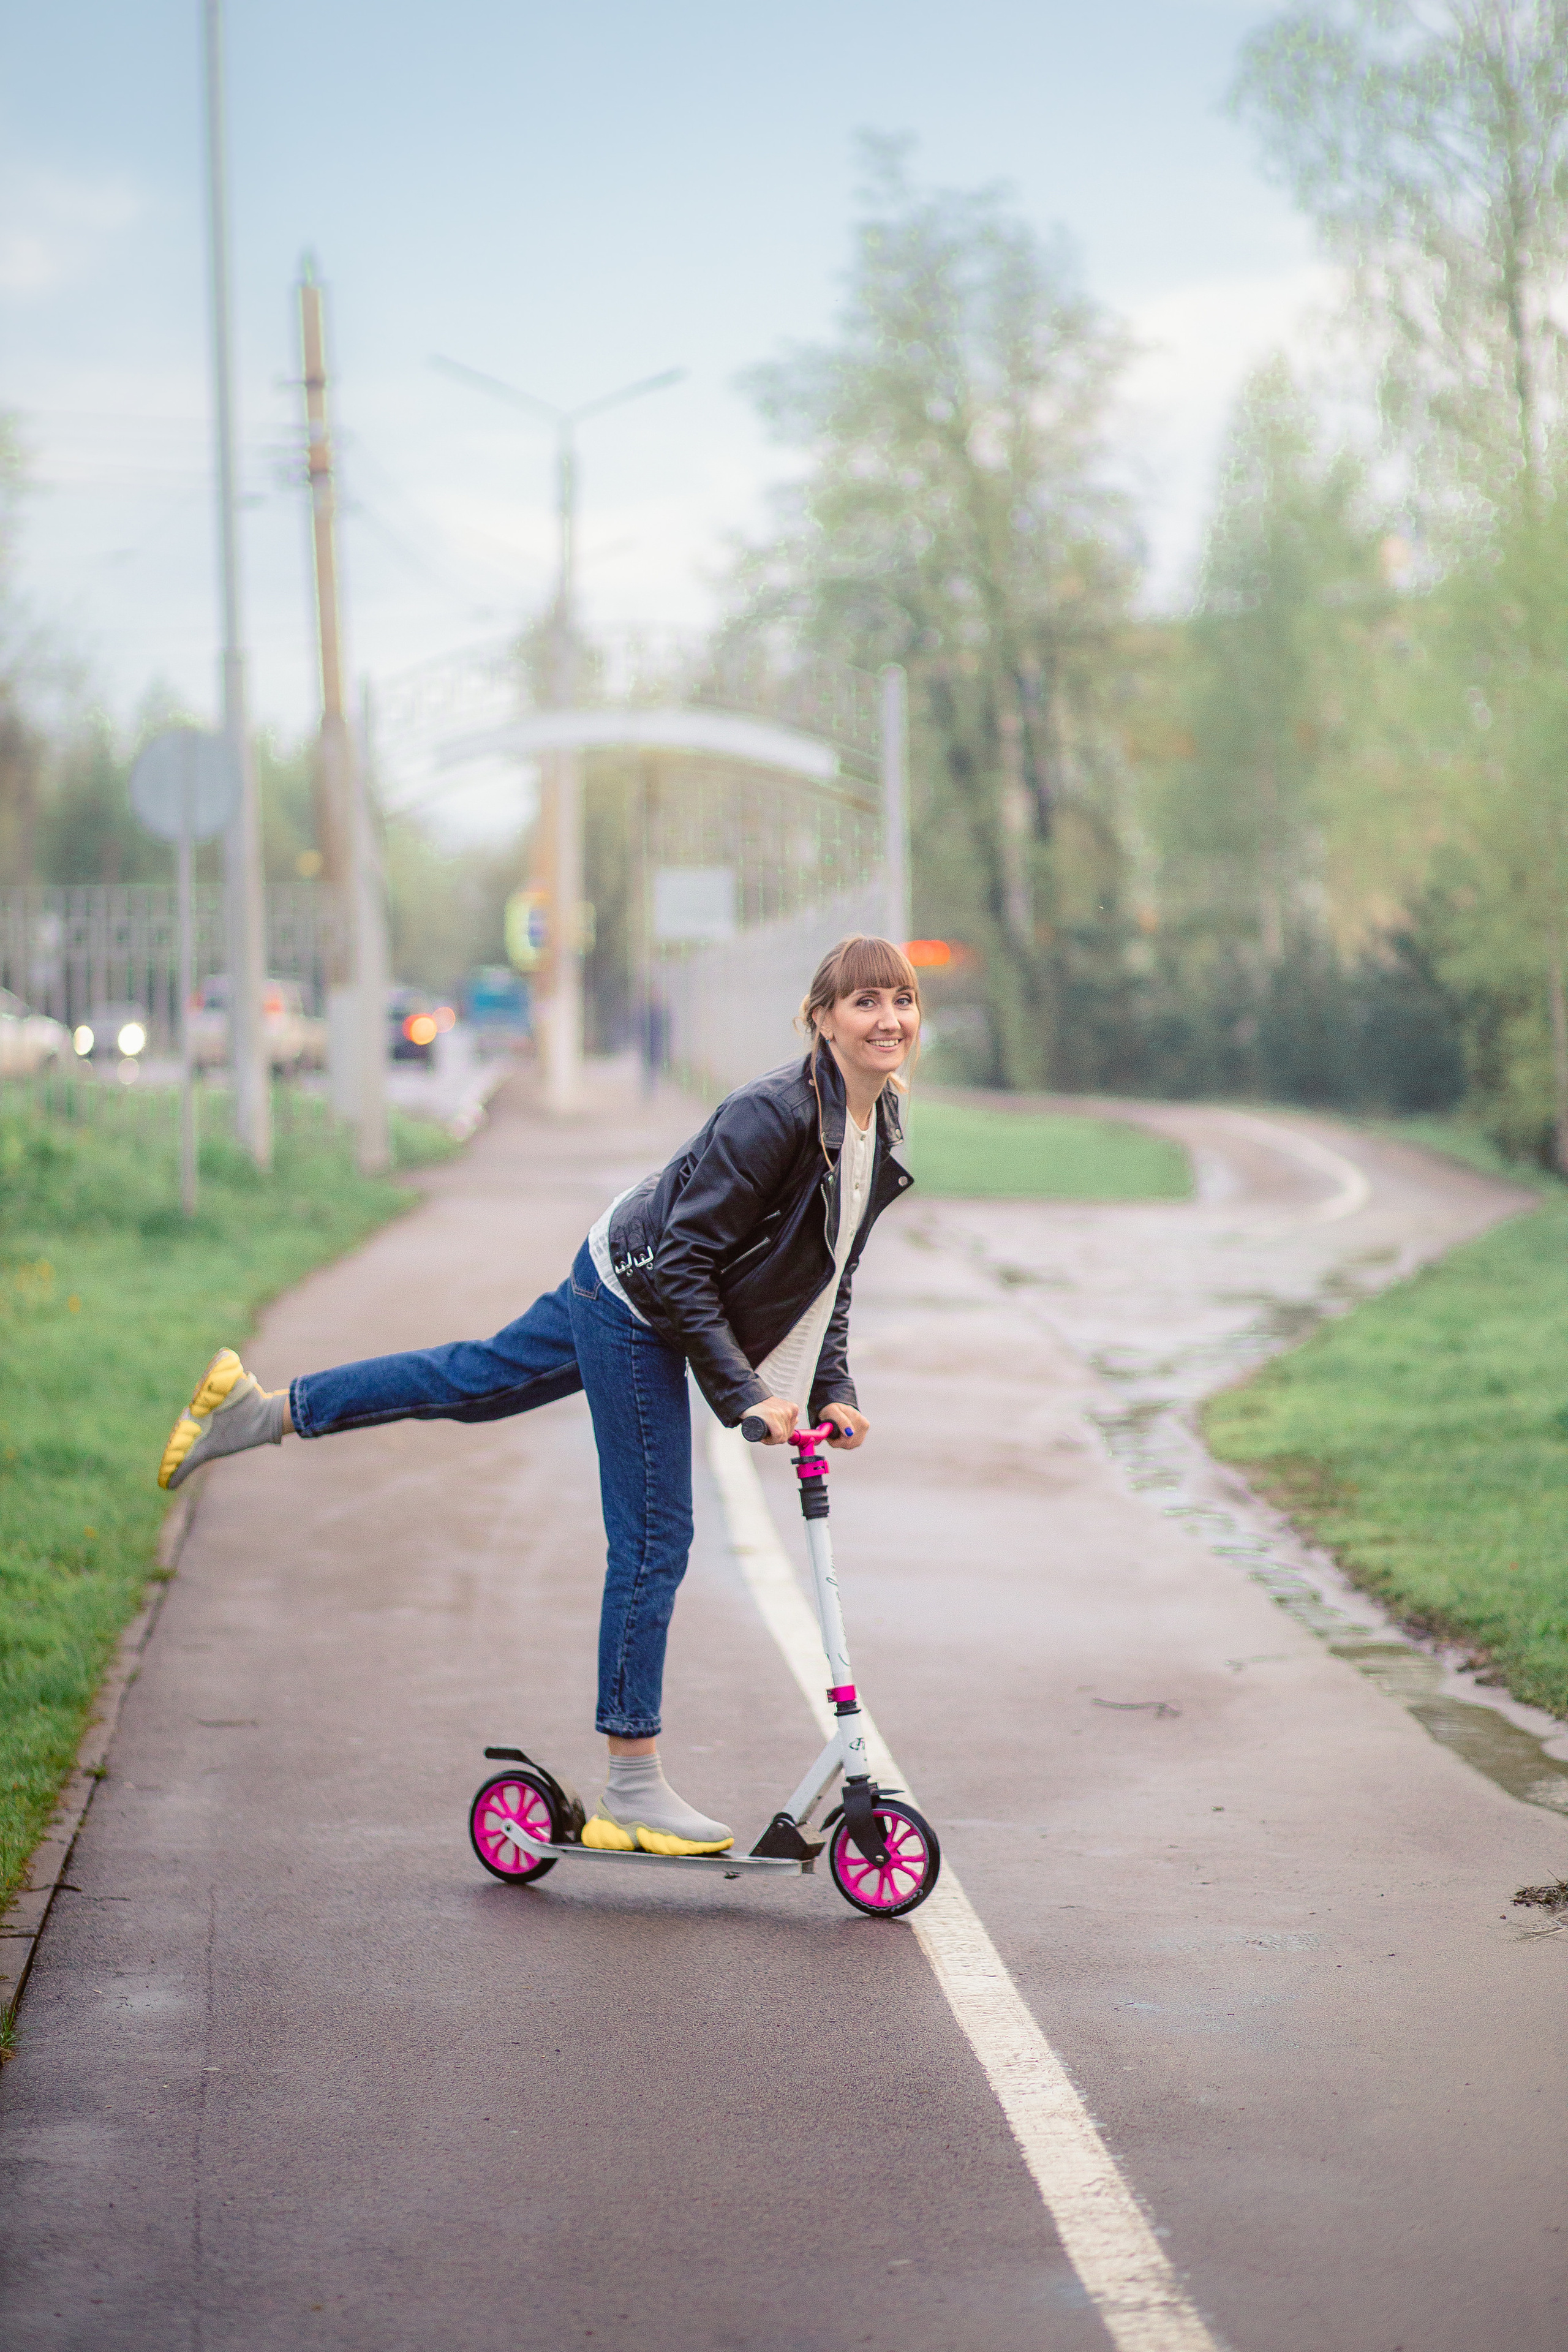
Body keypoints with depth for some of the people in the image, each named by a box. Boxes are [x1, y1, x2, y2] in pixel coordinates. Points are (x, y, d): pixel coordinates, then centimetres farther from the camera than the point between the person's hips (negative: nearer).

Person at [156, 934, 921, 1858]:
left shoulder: (882, 1128, -3)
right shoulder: (771, 1114, -30)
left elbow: (834, 1269, 11)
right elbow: (682, 1262, -26)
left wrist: (833, 1388, 4)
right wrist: (742, 1395, -23)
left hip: (657, 1298, 9)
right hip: (637, 1304, -9)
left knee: (481, 1378, 22)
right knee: (654, 1539, -4)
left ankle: (262, 1407, 33)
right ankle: (633, 1788, 4)